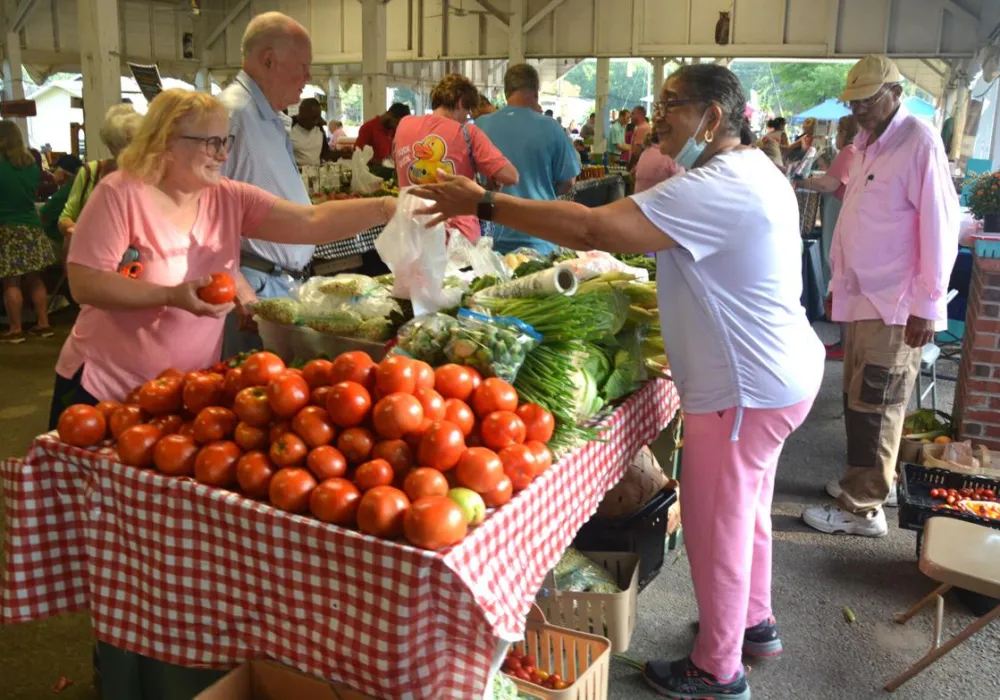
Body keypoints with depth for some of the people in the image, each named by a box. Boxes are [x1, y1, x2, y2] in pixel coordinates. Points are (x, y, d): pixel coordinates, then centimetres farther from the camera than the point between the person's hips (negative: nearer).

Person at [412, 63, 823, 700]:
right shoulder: (751, 169, 10)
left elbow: (592, 228, -33)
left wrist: (483, 203, -28)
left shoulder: (715, 188, -25)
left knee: (716, 525, 5)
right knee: (745, 510, 24)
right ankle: (756, 623, 44)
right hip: (776, 372, 11)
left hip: (747, 387, -11)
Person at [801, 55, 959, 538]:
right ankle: (869, 479, 31)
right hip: (862, 297, 8)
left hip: (895, 305, -8)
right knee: (858, 398, 15)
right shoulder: (865, 145, 14)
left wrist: (927, 305, -16)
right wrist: (838, 283, 19)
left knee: (873, 406, -1)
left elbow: (939, 227, -16)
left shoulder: (919, 143, -12)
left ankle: (863, 508, 9)